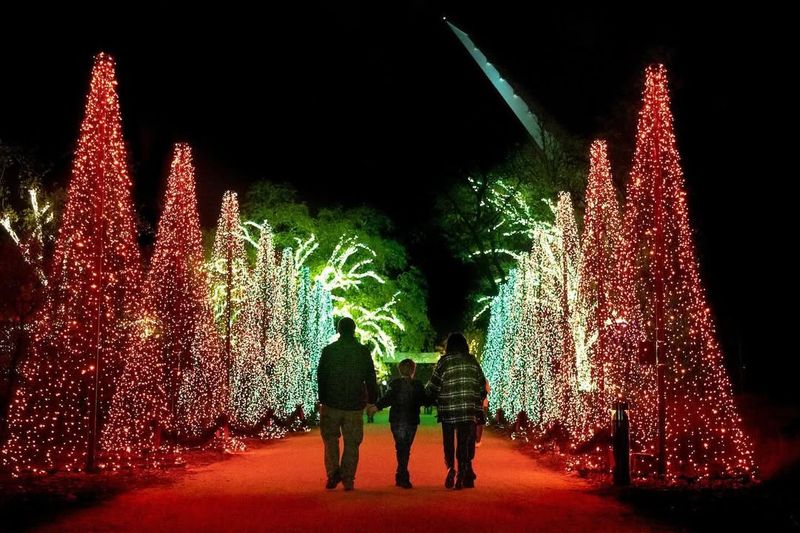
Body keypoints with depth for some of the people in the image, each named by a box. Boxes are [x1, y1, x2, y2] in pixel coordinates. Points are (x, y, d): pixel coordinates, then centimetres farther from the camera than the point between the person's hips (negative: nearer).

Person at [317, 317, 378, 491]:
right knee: (352, 443, 7)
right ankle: (348, 479, 6)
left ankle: (333, 473, -2)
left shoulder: (328, 350, -2)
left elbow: (321, 377, 1)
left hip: (332, 403, -1)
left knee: (330, 438, 12)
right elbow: (370, 379, 3)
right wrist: (372, 401, 10)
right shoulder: (364, 352, 1)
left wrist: (322, 400, 9)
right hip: (355, 405, 1)